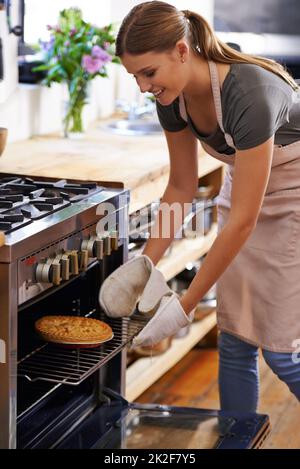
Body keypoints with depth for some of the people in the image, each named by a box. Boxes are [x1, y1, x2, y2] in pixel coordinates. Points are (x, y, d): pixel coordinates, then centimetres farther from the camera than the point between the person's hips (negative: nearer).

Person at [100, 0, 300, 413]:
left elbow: (242, 220, -32)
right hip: (244, 190, 7)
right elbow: (181, 187, 1)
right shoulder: (174, 97, -13)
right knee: (234, 343, 4)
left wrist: (184, 307, -29)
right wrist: (146, 262, -9)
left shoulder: (248, 95, -36)